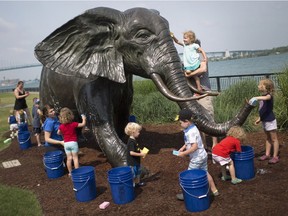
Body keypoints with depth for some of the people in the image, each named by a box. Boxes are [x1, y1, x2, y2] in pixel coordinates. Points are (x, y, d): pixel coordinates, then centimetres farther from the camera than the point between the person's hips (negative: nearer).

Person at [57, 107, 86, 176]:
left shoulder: (61, 126, -3)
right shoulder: (73, 124, -13)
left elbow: (58, 133, 14)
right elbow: (83, 124, -8)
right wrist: (84, 119, 9)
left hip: (66, 143, 3)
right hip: (73, 143, -3)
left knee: (69, 158, 10)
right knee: (75, 158, 3)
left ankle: (70, 172, 17)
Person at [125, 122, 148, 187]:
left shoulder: (133, 140, 6)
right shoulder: (131, 142, -26)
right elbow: (131, 152, -31)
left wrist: (141, 151, 3)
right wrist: (140, 154, -24)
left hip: (136, 161, 10)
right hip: (132, 162, -10)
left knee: (138, 172, 24)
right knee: (133, 174, 2)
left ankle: (137, 182, 41)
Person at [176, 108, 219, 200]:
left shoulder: (190, 132, -26)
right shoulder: (193, 128, 4)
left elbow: (194, 147, -31)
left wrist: (184, 153, -23)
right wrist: (183, 147, 9)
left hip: (197, 158, -9)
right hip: (203, 155, 9)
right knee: (205, 173, 21)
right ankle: (214, 190, 32)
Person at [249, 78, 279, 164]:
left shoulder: (269, 95, -18)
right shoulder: (262, 97, 8)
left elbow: (266, 97, -46)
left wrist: (256, 98, -59)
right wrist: (259, 118, 18)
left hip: (270, 121, -9)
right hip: (264, 120, 9)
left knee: (274, 139, 3)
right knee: (268, 138, 18)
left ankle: (275, 157, 12)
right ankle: (267, 154, 28)